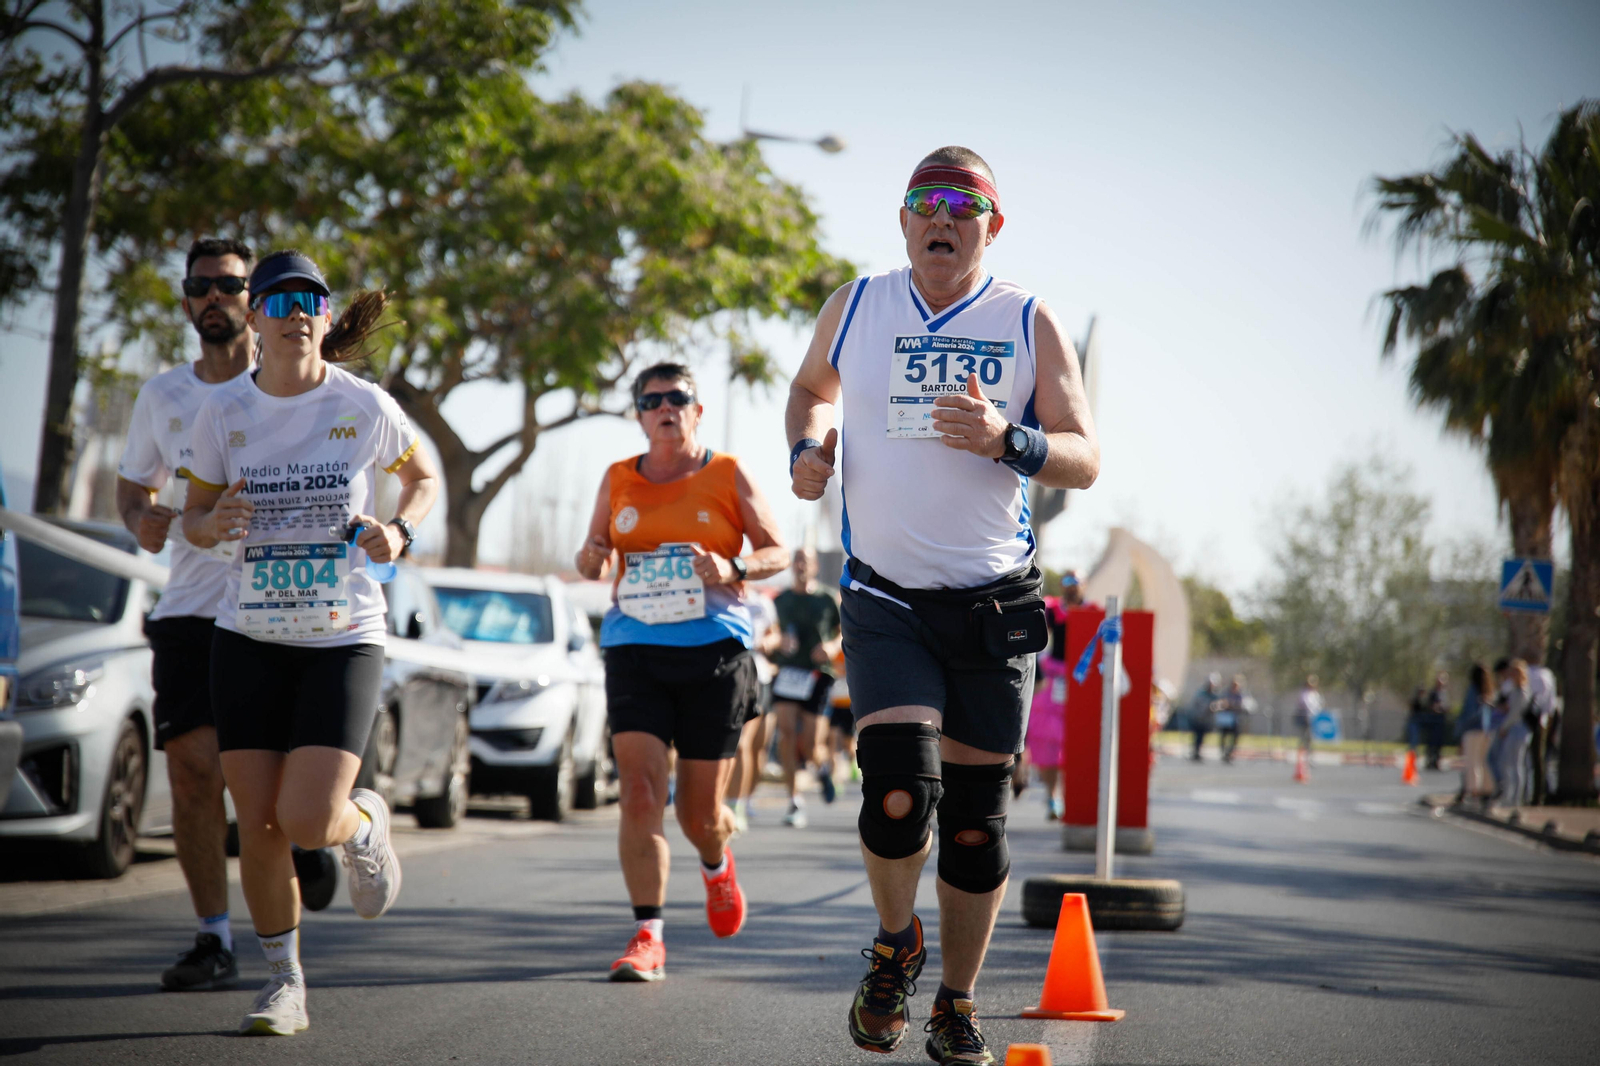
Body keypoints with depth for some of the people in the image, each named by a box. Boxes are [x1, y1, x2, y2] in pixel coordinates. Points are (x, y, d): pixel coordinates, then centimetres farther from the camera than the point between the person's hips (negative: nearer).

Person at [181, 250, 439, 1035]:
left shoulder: (365, 406, -6)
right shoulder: (224, 410, -1)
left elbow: (424, 478, 12)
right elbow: (194, 518, 9)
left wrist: (398, 533, -8)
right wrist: (214, 522, -15)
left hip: (344, 639, -2)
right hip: (249, 638, 2)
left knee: (308, 822, -14)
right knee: (258, 825, 0)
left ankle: (367, 824, 24)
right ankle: (284, 984, 19)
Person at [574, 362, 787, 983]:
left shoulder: (729, 476, 5)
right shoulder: (618, 480, 11)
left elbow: (778, 551, 7)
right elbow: (592, 562, 19)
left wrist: (734, 569, -13)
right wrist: (590, 559, -5)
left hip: (714, 650, -1)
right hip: (635, 651, 1)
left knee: (700, 810, 5)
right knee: (640, 792, -15)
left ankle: (717, 863, 42)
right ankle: (647, 939, -12)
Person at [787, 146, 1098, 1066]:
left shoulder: (1030, 323, 1)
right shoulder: (856, 307, 5)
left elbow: (1086, 460, -2)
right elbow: (813, 386, 26)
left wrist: (1006, 441, -21)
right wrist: (809, 445, 4)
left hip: (994, 605, 0)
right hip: (885, 599, 0)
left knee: (976, 819, 4)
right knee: (899, 789, -18)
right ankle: (896, 943, 12)